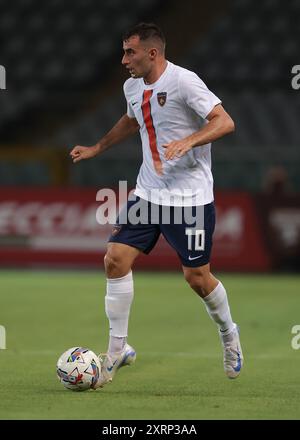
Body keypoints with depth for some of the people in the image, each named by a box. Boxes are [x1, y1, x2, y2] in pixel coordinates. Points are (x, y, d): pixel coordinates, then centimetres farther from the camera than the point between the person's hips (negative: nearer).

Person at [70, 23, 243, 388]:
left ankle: (228, 335, 29)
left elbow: (225, 122, -21)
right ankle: (117, 351, 4)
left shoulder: (182, 81, -17)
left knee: (197, 277, -1)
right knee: (115, 259, -6)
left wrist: (188, 141, -34)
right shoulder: (132, 87, 7)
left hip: (190, 196, -7)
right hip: (148, 192, 7)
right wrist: (96, 148, 30)